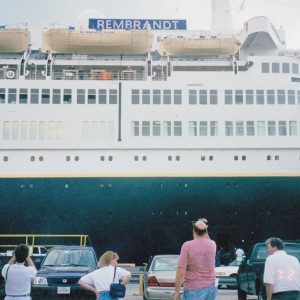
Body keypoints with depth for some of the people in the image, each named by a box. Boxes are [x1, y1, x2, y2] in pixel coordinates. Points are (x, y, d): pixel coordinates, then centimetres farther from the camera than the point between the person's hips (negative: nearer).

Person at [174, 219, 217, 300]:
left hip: (194, 290, -5)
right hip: (211, 288, 5)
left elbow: (181, 272, -15)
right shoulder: (212, 244, 2)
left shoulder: (187, 245, -13)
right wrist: (205, 231, 23)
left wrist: (176, 291, -5)